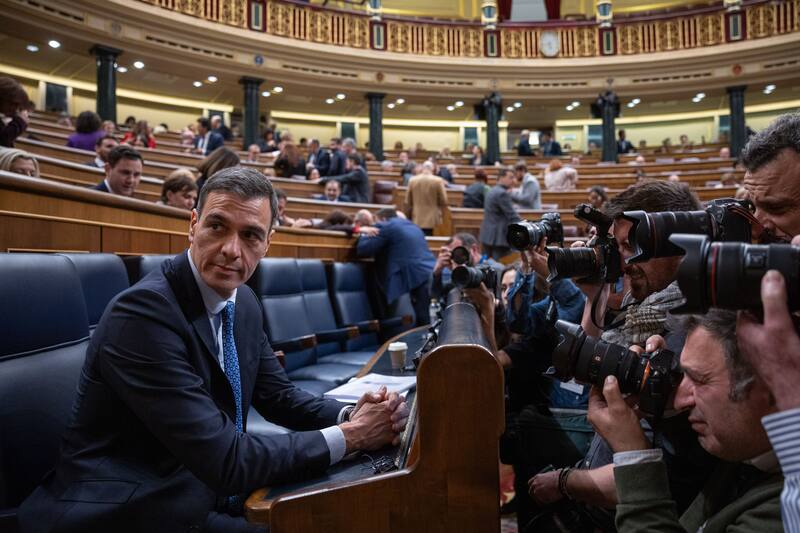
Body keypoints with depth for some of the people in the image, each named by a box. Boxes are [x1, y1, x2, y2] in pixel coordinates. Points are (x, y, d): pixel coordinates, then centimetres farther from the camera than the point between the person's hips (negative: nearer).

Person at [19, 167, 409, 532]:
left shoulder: (244, 303, 1)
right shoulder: (143, 311, -23)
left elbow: (278, 396, 9)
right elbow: (224, 460, -25)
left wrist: (349, 417, -9)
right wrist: (348, 437, -18)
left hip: (208, 495, 7)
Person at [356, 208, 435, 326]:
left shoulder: (385, 227, 3)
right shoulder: (412, 226, 28)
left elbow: (362, 250, 1)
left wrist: (363, 235, 22)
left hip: (419, 277, -8)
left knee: (424, 322, -6)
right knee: (426, 321, 10)